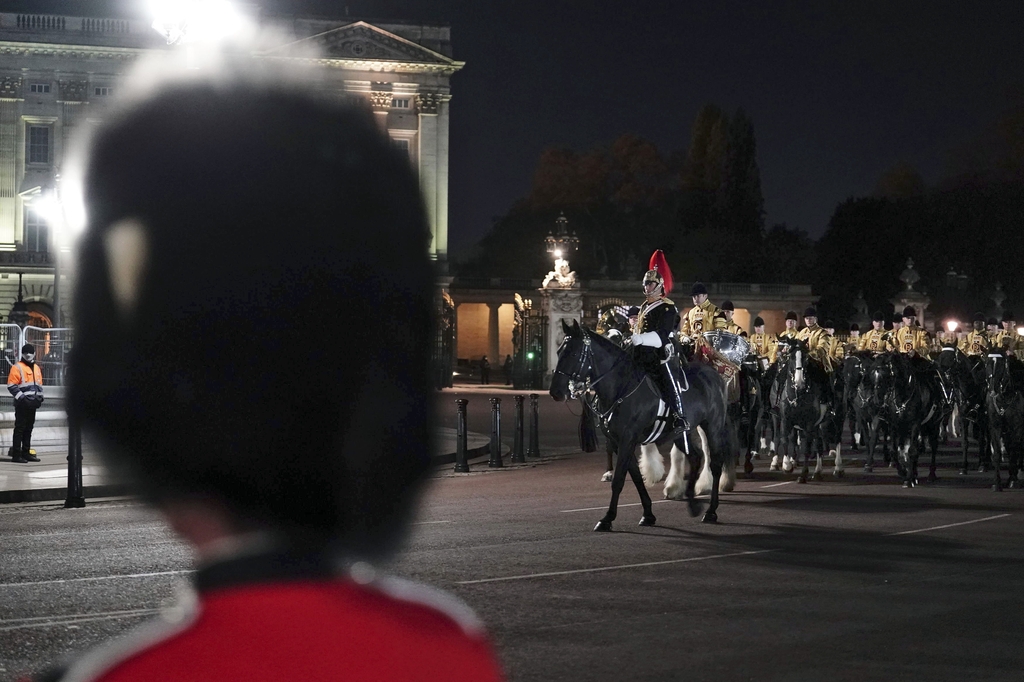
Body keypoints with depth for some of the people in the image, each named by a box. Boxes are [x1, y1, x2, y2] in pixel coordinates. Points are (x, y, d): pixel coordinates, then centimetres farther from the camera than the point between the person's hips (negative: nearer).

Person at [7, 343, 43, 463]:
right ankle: (16, 454, -6)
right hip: (22, 404, -7)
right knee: (20, 428, -7)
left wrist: (39, 396, 10)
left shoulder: (37, 368, 17)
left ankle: (26, 452, 18)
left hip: (32, 404, 7)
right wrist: (21, 397, -18)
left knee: (29, 428, 12)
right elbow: (11, 386, -12)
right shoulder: (17, 367, -7)